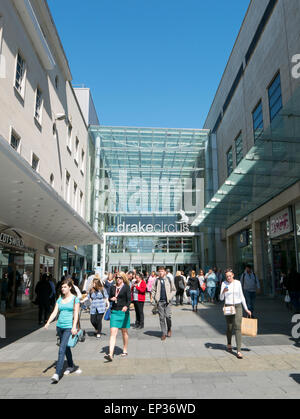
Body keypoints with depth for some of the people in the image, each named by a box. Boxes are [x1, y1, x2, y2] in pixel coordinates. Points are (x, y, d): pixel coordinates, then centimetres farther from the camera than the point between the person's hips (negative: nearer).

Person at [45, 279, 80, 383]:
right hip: (60, 326, 6)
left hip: (69, 327, -6)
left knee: (62, 349, -13)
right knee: (66, 348, 17)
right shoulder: (60, 299, 11)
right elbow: (55, 312, 7)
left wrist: (74, 327, -17)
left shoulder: (75, 299, -3)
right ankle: (71, 366, 35)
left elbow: (76, 314, -7)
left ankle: (57, 373, -12)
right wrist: (48, 322, -8)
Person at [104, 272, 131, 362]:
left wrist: (126, 306, -33)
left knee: (124, 332, 11)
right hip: (114, 311, 3)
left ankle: (125, 351, 28)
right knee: (113, 333, -6)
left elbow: (129, 299, -14)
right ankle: (110, 354, -10)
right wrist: (111, 299, -5)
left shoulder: (126, 287, -5)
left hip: (123, 312, -3)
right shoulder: (113, 287, 9)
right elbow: (109, 298, 18)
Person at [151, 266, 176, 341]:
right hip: (160, 301, 2)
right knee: (161, 317, 3)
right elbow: (153, 290, 13)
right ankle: (163, 333, 12)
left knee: (168, 316, -7)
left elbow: (174, 290, 7)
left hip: (167, 301, -1)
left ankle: (169, 329, 20)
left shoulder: (169, 280, 4)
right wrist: (155, 298, 0)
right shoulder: (156, 281, 7)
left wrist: (170, 297, -5)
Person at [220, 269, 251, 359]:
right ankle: (229, 344, 37)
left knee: (238, 328, -9)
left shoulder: (238, 283, 1)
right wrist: (223, 292, -26)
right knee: (229, 328, 10)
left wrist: (246, 309, 8)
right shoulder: (224, 284, -2)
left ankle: (238, 351, -8)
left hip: (238, 307, 0)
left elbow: (241, 297, 8)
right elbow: (221, 298, -5)